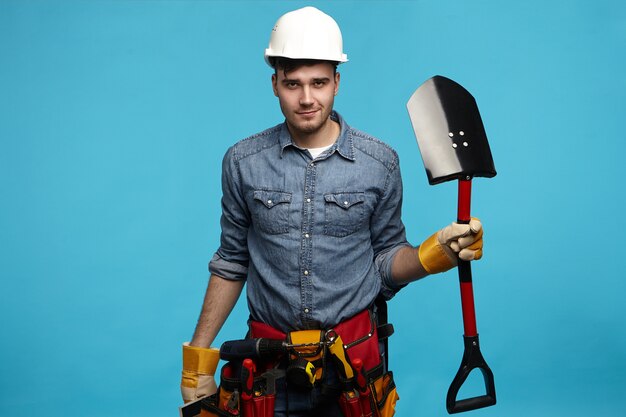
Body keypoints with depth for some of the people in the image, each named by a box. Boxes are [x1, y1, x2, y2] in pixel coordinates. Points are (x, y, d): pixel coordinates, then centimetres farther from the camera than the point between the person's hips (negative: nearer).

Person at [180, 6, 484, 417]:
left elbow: (386, 261, 1)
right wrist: (198, 361, 3)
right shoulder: (243, 161, -4)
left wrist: (435, 253, -19)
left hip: (353, 359, 0)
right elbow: (231, 264, 4)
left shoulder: (380, 162, -6)